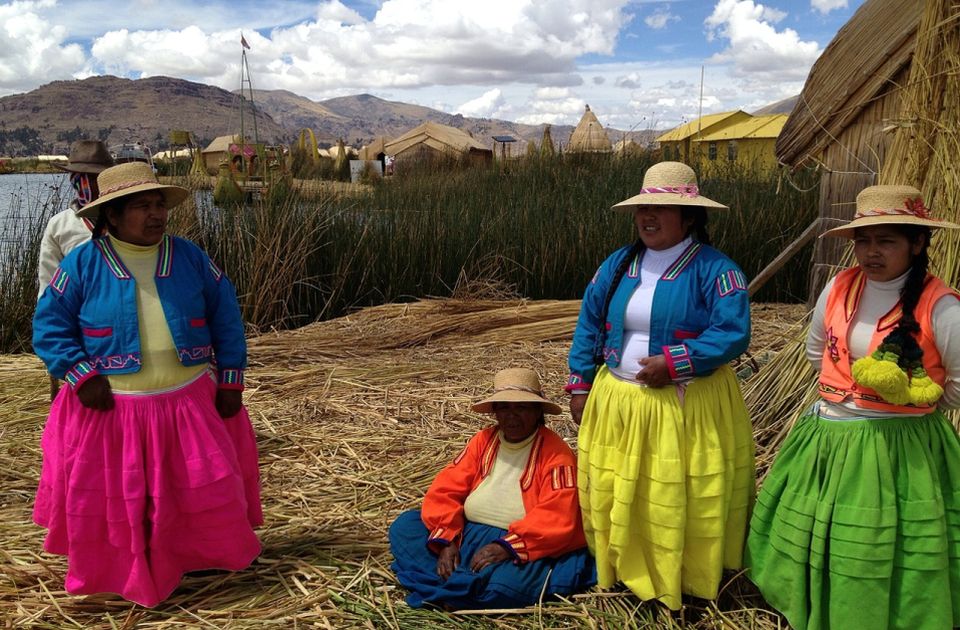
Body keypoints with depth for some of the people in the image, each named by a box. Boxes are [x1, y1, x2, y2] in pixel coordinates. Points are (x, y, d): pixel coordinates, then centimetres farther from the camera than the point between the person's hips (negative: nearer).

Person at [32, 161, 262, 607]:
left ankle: (209, 562, 33)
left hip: (190, 402, 2)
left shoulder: (190, 258, 2)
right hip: (110, 407, -2)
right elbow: (50, 326, -2)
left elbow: (225, 319, 6)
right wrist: (81, 377, -15)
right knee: (113, 500, 7)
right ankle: (121, 577, 29)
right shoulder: (83, 264, -5)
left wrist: (231, 380, 1)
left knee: (208, 488, 9)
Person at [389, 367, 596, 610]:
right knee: (404, 526, -8)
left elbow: (556, 517, -19)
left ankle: (443, 590, -13)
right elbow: (446, 490, 3)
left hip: (522, 549, -6)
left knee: (505, 583, -39)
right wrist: (446, 541, -13)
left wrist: (507, 546, -29)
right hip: (467, 535, 6)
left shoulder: (555, 452, -9)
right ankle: (455, 585, -21)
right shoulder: (482, 441, 8)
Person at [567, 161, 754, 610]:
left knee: (683, 503, 3)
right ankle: (628, 573, 33)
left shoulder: (713, 268, -10)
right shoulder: (617, 265, 7)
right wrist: (579, 387, 7)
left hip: (687, 407, -5)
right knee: (614, 497, 13)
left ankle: (687, 583, 24)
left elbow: (733, 333, -19)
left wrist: (672, 362, -24)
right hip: (617, 403, 5)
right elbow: (589, 328, 11)